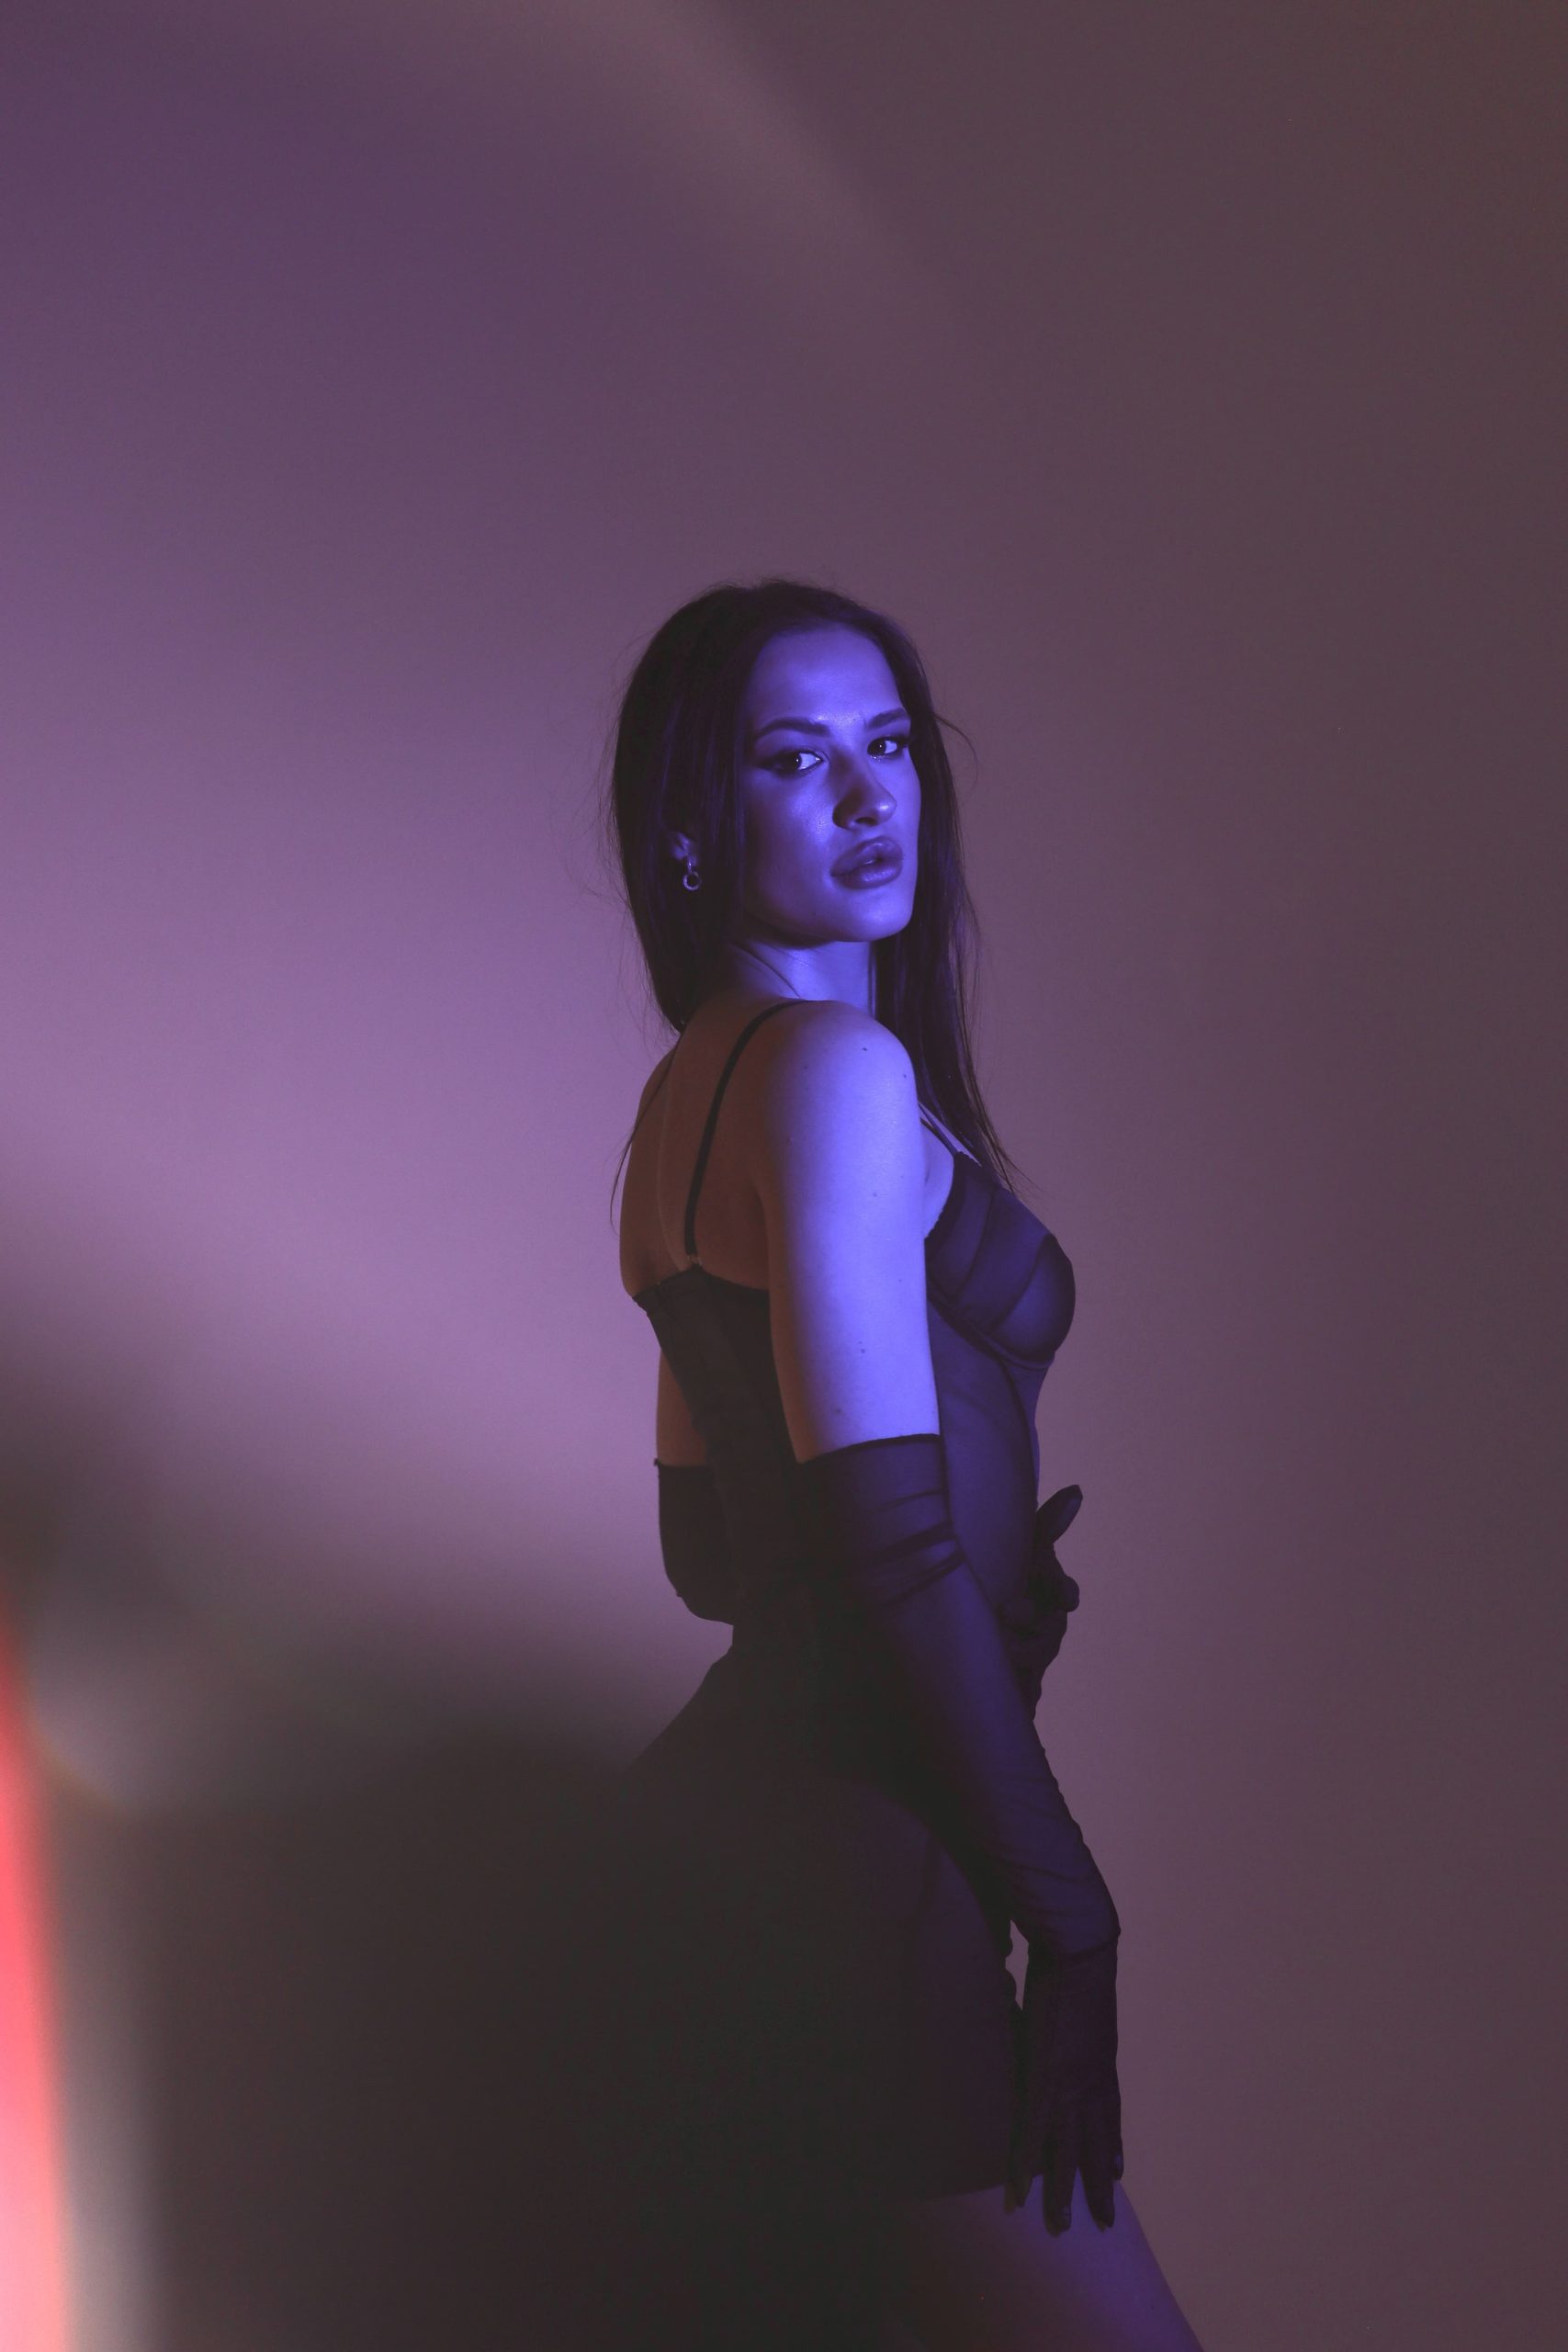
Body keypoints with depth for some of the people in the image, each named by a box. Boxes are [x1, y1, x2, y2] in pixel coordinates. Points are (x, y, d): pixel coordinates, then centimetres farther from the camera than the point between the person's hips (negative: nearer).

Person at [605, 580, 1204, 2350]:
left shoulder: (694, 1091, 16)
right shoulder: (837, 1066, -13)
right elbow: (892, 1545, -19)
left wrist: (1006, 1586, 14)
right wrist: (1072, 1919, -15)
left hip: (728, 1798, 10)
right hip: (848, 1862, -10)